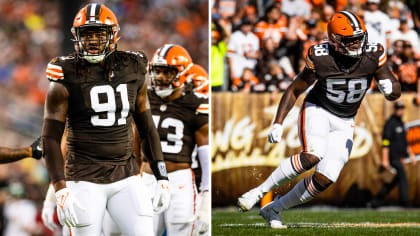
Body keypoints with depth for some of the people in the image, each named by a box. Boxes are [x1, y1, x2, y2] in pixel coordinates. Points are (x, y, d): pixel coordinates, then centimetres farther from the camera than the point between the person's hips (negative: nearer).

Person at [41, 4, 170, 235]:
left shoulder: (132, 71, 5)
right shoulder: (67, 79, -7)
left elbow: (147, 128, 14)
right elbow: (50, 139, -6)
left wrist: (162, 178, 9)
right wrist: (61, 190, -16)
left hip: (126, 176, 3)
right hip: (85, 179, -3)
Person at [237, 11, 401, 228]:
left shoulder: (373, 56, -12)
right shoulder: (321, 58, -17)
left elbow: (395, 93, -7)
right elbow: (294, 90, -5)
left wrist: (389, 87, -32)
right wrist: (278, 123, -14)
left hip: (343, 123, 3)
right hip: (317, 111, -3)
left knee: (325, 179, -11)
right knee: (313, 155, -33)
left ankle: (273, 209, 7)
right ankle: (260, 191, -20)